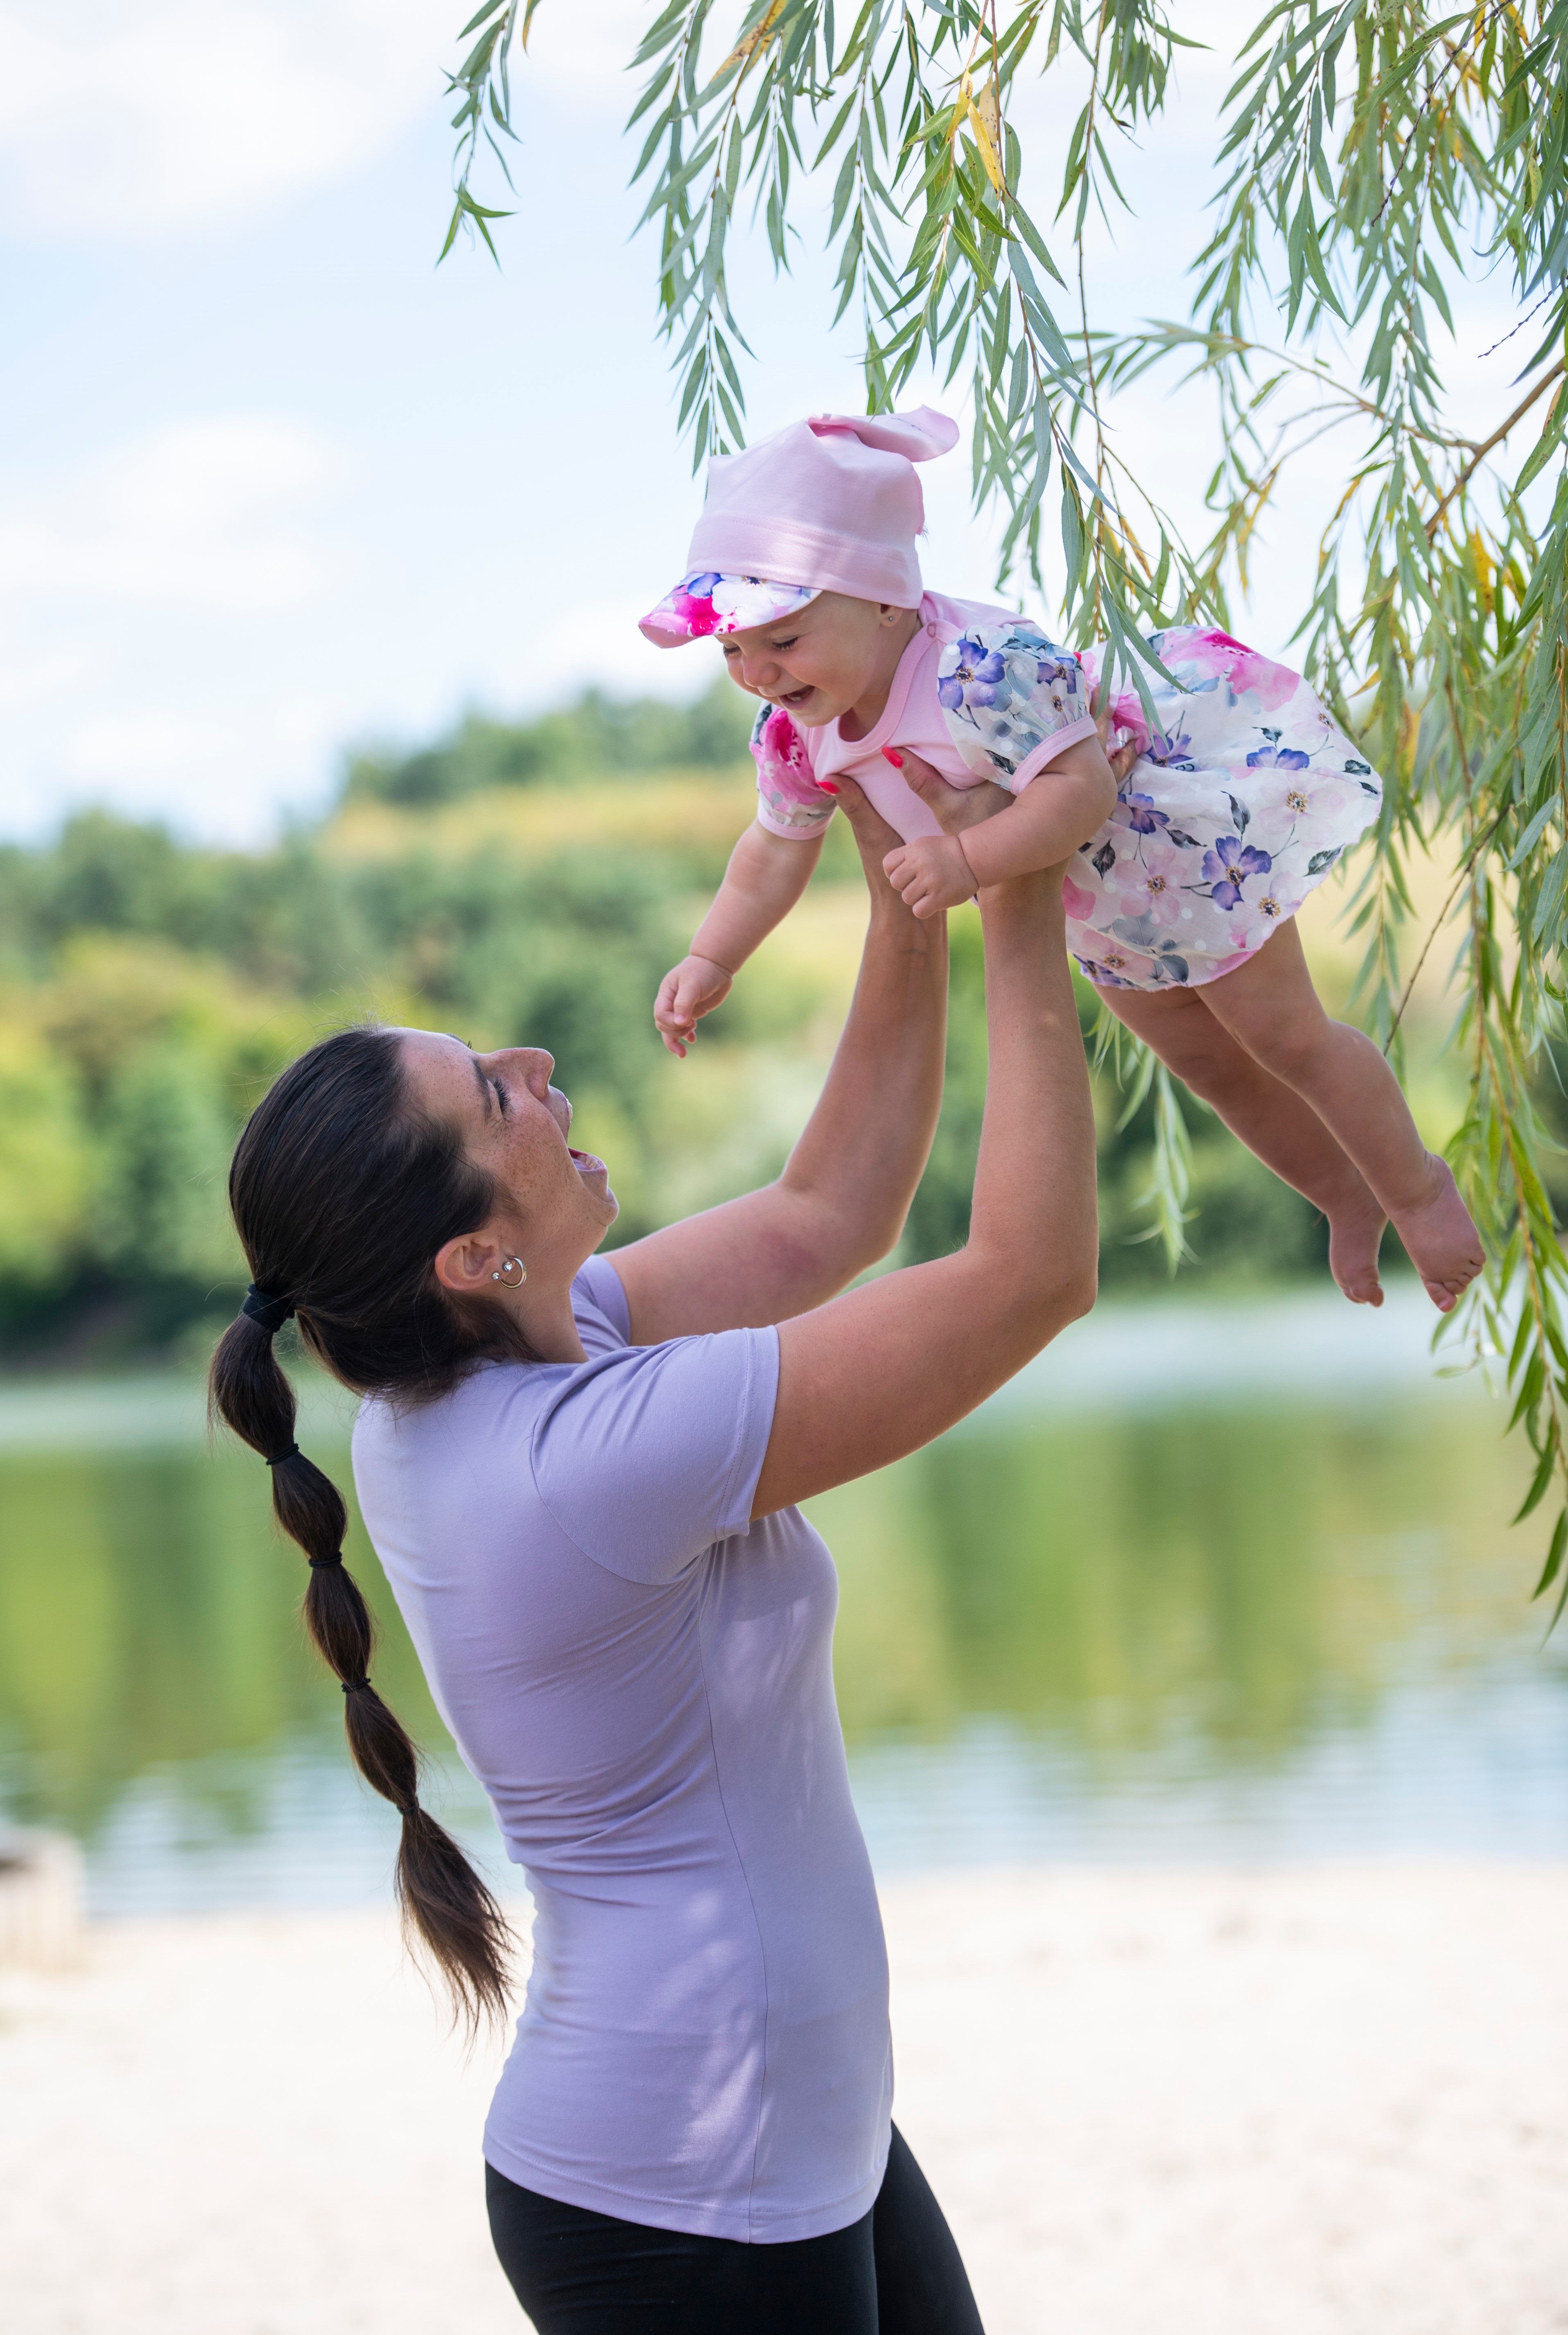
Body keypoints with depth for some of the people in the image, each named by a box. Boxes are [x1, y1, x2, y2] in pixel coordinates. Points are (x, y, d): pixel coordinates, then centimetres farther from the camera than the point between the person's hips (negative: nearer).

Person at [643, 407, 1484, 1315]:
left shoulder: (982, 670, -44)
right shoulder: (796, 733, -18)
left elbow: (1081, 788, -48)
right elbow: (779, 847, -1)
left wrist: (971, 859, -54)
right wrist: (712, 960, -6)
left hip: (1195, 822, -8)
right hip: (1100, 894, 8)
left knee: (1283, 1034, 7)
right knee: (1204, 1061, 22)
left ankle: (1419, 1188, 33)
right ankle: (1348, 1198, 45)